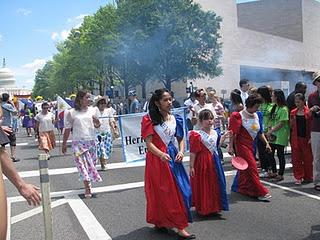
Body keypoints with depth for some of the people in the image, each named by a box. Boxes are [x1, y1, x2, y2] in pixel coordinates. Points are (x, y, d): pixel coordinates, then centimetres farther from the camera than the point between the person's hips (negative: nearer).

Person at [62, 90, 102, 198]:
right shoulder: (71, 112, -2)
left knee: (92, 163, 9)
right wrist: (64, 144, 6)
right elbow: (67, 129, 3)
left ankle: (88, 182, 28)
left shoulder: (93, 110, 6)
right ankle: (87, 188, -8)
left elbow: (97, 125, 14)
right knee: (82, 163, -8)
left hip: (91, 141, 3)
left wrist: (97, 122, -10)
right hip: (78, 142, -3)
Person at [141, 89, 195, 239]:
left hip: (173, 159, 5)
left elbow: (181, 139, 12)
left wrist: (181, 151, -8)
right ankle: (159, 221, 16)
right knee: (160, 191, 2)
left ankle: (179, 227, 16)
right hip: (157, 159, -5)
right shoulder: (150, 120, -6)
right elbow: (148, 143, -12)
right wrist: (161, 154, -28)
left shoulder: (176, 119, 8)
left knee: (179, 190, 5)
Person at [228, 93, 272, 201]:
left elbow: (260, 132, 15)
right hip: (242, 145, -8)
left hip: (251, 145, 8)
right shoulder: (239, 116, -14)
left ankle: (237, 187, 32)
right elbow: (232, 133, -15)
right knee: (251, 167, -7)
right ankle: (261, 192, -1)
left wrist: (266, 143, 10)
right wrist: (230, 146, -17)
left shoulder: (256, 116, 8)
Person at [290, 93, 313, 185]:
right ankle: (298, 177, 11)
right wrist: (292, 120, -8)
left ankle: (308, 177, 20)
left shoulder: (309, 112, -3)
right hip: (296, 138, 3)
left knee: (308, 158, 5)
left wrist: (310, 138, -9)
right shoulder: (293, 112, 8)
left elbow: (312, 125, -3)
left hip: (306, 138, -3)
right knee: (296, 158, 3)